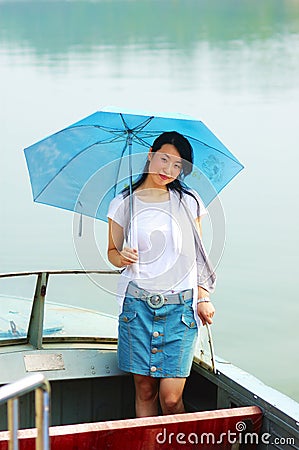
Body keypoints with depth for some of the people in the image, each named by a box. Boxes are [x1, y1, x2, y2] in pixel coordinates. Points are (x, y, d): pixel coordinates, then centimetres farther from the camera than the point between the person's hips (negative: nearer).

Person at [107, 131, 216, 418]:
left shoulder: (188, 201, 7)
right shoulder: (123, 204, 6)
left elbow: (197, 254, 12)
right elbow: (112, 252, 14)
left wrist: (204, 298, 4)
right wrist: (122, 257, -9)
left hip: (181, 306, 0)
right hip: (138, 305, 0)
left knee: (170, 398, -6)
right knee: (144, 390, 2)